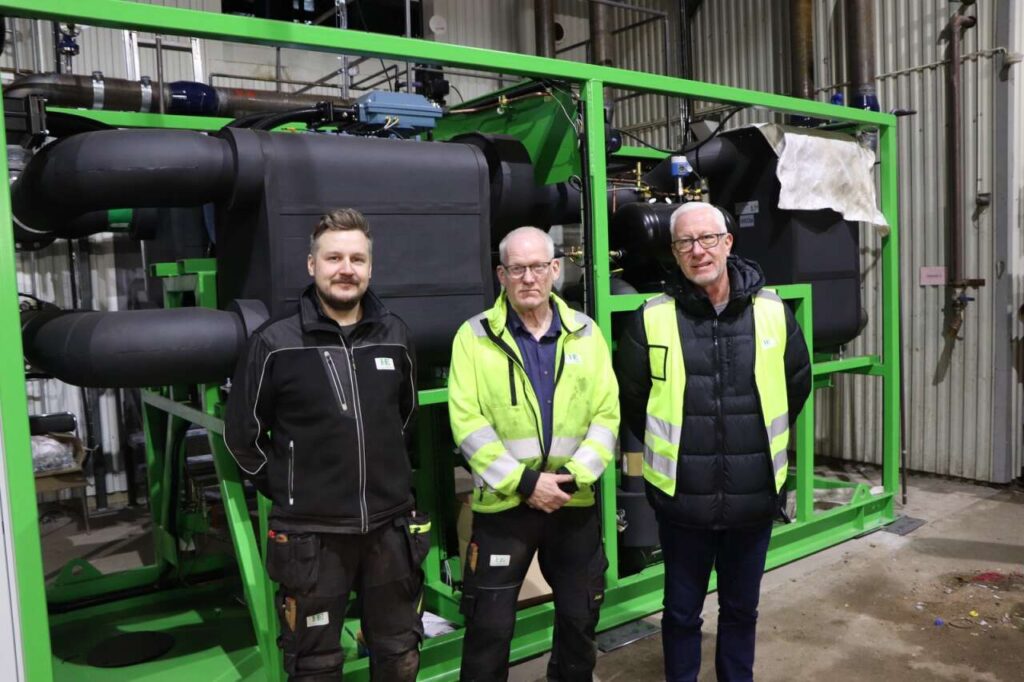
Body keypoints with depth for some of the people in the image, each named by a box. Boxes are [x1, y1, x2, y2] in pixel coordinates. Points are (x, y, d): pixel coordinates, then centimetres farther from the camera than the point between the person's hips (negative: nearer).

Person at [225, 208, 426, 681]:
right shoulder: (275, 344, -9)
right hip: (311, 534, -3)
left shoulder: (395, 337, 1)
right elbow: (241, 435, 1)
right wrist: (288, 493, 4)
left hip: (390, 526, 3)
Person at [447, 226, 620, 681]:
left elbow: (607, 414, 0)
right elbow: (467, 423, -12)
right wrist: (523, 483, -17)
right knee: (490, 623, 6)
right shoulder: (475, 336, -5)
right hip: (503, 504, -3)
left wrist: (576, 476, -13)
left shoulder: (585, 332, 4)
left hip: (575, 503, 3)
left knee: (580, 616, 18)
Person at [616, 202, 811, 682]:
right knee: (682, 612, 15)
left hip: (754, 497, 2)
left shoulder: (773, 312, -3)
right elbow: (628, 396, 4)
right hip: (682, 499, -2)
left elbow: (798, 384, 13)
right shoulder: (652, 318, -9)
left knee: (741, 609, 21)